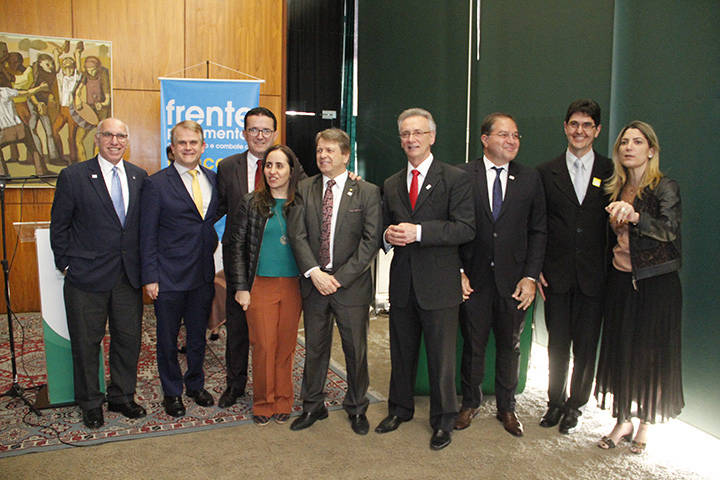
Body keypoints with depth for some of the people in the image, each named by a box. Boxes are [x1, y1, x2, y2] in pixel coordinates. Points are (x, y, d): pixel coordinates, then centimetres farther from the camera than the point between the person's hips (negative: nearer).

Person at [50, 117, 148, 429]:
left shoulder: (139, 177, 7)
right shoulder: (73, 176, -4)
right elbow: (59, 226, 0)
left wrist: (143, 266, 4)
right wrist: (66, 264, -3)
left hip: (129, 275, 3)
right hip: (87, 276, -3)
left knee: (129, 338, 11)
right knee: (87, 342, 9)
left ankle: (122, 397, 29)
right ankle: (90, 403, 27)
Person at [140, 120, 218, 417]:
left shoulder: (212, 179, 6)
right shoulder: (156, 183, -7)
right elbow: (148, 235, -7)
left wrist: (214, 253, 3)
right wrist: (150, 277, -11)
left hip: (203, 274, 4)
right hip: (169, 276, -4)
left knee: (198, 334, 17)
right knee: (168, 338, 10)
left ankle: (195, 384, 36)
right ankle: (171, 392, 28)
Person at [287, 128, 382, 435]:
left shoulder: (367, 192, -2)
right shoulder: (304, 189, 5)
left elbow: (371, 240, -8)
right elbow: (297, 234, -1)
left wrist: (340, 277, -14)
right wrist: (314, 272, -15)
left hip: (352, 285, -2)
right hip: (313, 282, 2)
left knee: (356, 350, 9)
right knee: (314, 348, 13)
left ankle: (357, 409, 28)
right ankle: (313, 406, 31)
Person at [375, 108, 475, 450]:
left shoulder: (455, 178, -4)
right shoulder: (391, 185, 13)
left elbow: (465, 228, -14)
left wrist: (418, 232, -22)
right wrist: (388, 235, -6)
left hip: (438, 284, -4)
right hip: (402, 284, 5)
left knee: (441, 357, 6)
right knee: (401, 353, 17)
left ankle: (442, 421, 25)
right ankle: (400, 409, 36)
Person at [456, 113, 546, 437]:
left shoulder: (530, 179, 3)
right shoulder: (462, 176, -3)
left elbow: (537, 232, 3)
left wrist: (530, 277, -4)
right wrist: (457, 273, -8)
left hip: (514, 282, 2)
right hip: (473, 280, -2)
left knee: (510, 347, 14)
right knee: (473, 346, 11)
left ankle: (506, 408, 32)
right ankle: (471, 402, 32)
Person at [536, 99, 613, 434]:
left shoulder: (611, 172, 3)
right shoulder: (546, 173, 4)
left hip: (594, 276, 0)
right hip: (557, 276, 0)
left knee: (586, 346, 8)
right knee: (557, 345, 10)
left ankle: (575, 404, 28)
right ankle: (555, 402, 29)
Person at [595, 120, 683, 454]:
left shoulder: (665, 187, -7)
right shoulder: (616, 189, 9)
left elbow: (669, 229, -22)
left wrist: (635, 216, -36)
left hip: (656, 283, -5)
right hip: (621, 280, 5)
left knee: (650, 353, 4)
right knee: (621, 349, 8)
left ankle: (646, 425, 21)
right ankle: (623, 421, 22)